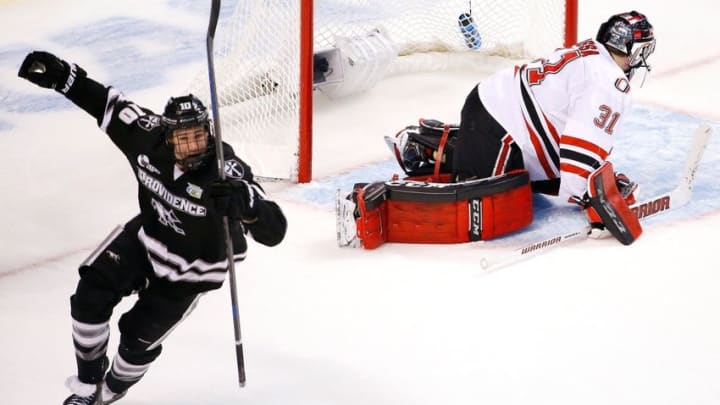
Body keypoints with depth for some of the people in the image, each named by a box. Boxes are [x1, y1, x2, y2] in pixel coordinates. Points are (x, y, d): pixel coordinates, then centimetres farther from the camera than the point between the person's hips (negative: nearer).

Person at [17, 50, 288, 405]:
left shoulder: (227, 174, -38)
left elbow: (274, 230, -46)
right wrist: (62, 76, -13)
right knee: (90, 297, -2)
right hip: (148, 236, 4)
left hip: (192, 267, -4)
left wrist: (245, 203, -67)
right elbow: (108, 104, -5)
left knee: (139, 336, 5)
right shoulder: (148, 137, -24)